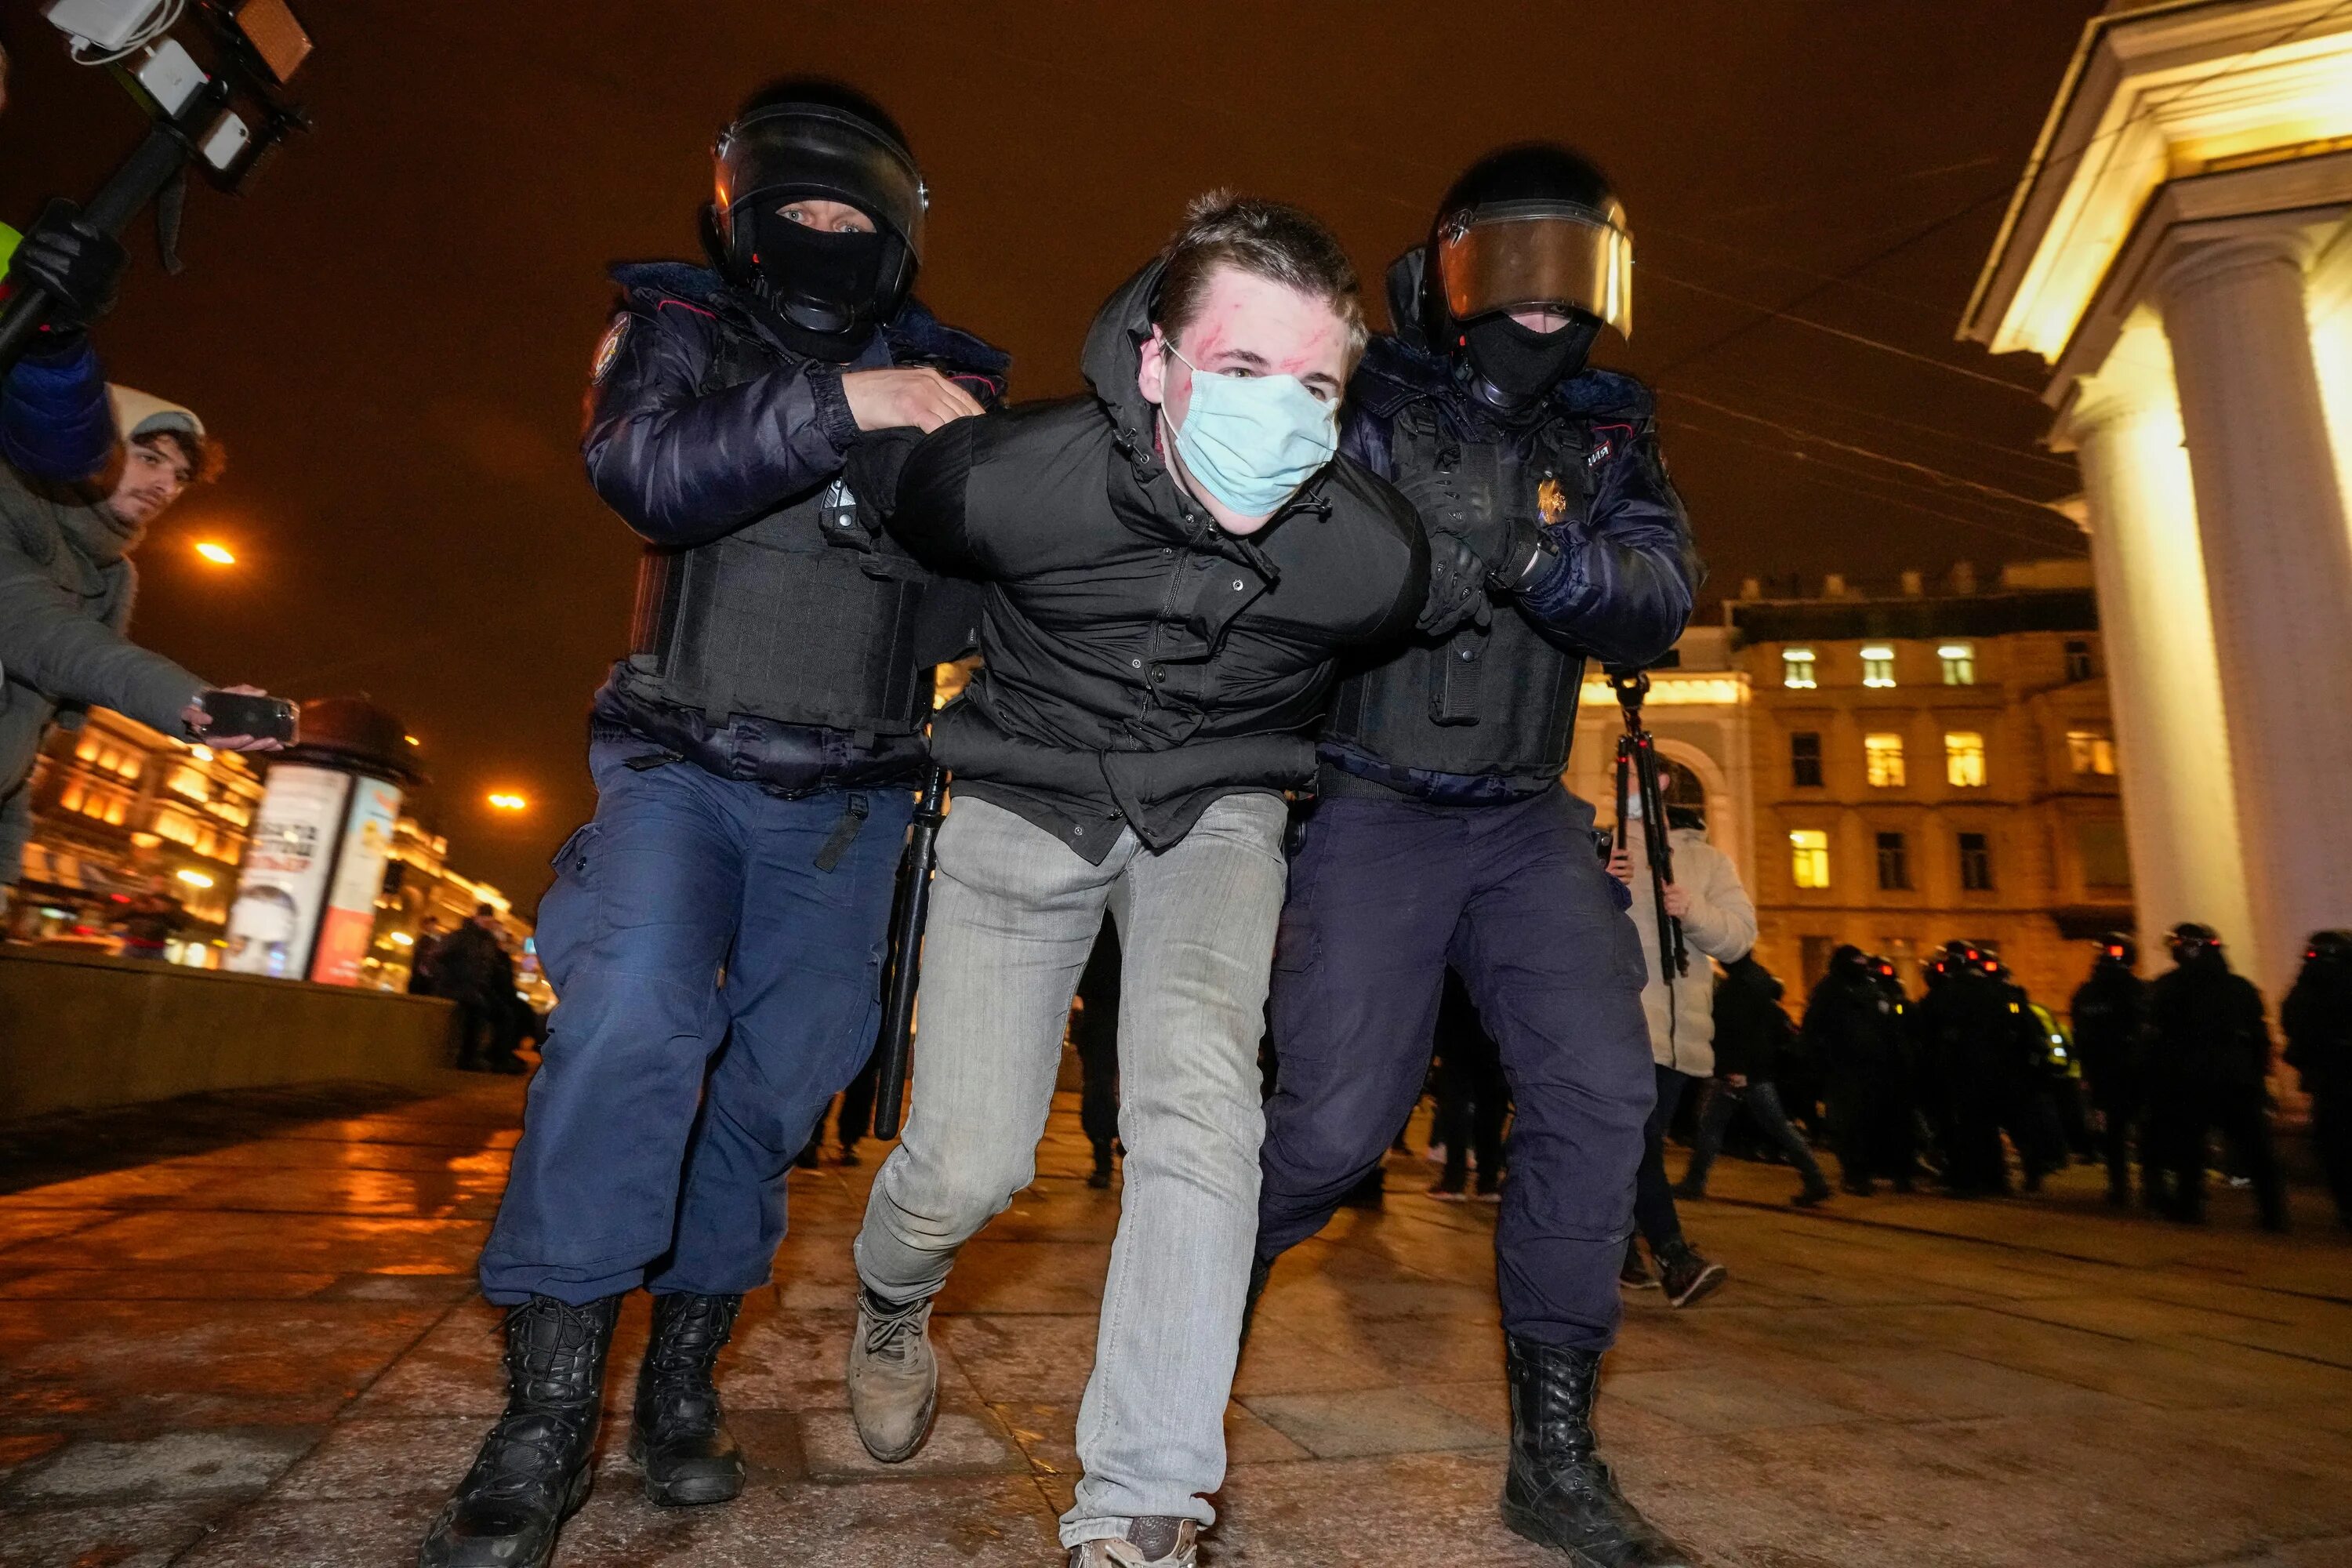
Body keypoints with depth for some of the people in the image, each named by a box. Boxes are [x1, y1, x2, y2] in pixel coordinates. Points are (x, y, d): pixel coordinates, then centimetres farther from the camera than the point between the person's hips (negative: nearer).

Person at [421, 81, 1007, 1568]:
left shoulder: (948, 384, 11)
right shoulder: (680, 327, 6)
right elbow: (648, 468, -16)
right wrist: (837, 408, -26)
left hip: (847, 803, 2)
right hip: (683, 769, -2)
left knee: (780, 1076, 3)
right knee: (634, 1013, -23)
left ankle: (684, 1376, 21)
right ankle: (549, 1413, -8)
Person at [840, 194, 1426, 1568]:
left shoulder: (1376, 556, -20)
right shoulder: (1012, 480, -25)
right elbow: (877, 474, 0)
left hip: (1216, 810, 1)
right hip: (1025, 800, 0)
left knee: (1200, 1100, -24)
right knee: (970, 1163, -6)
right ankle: (892, 1304, 33)